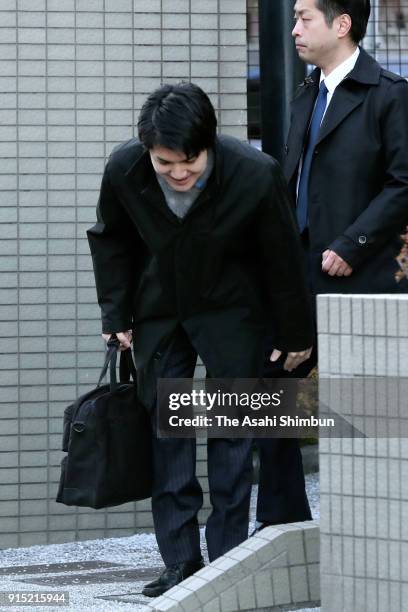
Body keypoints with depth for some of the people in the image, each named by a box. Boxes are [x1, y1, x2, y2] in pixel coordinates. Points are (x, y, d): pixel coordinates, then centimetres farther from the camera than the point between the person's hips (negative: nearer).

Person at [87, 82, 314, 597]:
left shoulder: (255, 175, -27)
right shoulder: (123, 169, -21)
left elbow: (283, 259, -12)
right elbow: (110, 241, 1)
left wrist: (296, 336, -3)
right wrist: (115, 315, -2)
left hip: (231, 310, -2)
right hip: (159, 311, 2)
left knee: (231, 429, -3)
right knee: (165, 430, 0)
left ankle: (228, 556, 2)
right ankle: (180, 561, 4)